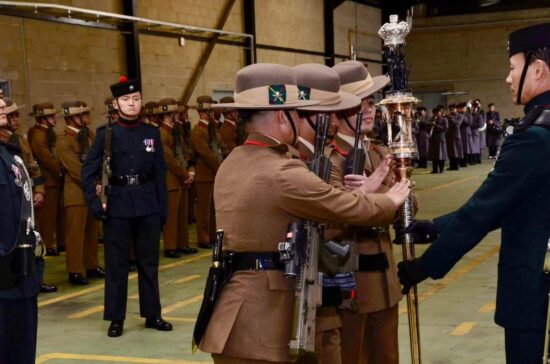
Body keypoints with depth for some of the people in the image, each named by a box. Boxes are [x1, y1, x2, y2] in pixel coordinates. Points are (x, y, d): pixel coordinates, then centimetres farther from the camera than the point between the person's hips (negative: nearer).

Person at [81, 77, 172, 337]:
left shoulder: (152, 133, 6)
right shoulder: (106, 134, -1)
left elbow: (160, 174, 7)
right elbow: (88, 171, -1)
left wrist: (162, 208, 4)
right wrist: (94, 203, -10)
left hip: (148, 207, 2)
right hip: (117, 207, -2)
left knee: (149, 262, 10)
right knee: (116, 264, 5)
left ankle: (152, 314, 21)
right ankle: (116, 319, 14)